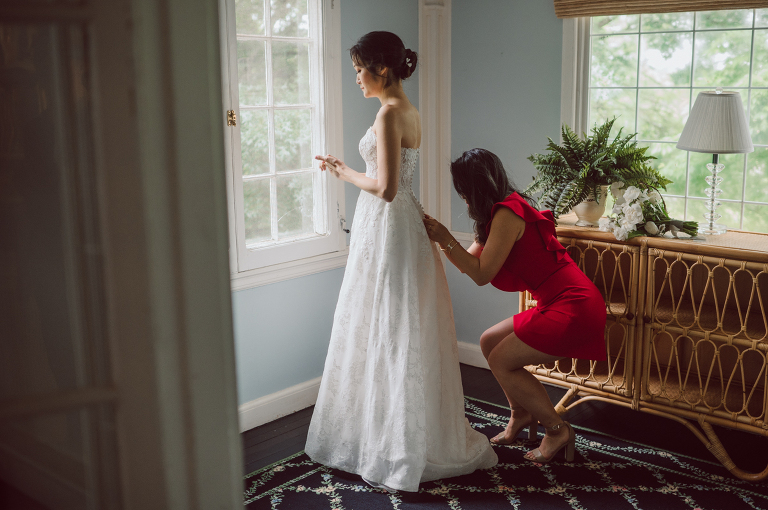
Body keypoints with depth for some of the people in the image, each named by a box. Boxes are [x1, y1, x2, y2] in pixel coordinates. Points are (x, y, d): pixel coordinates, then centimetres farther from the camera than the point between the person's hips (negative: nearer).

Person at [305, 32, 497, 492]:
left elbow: (385, 187, -23)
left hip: (386, 228, -10)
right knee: (404, 332, 16)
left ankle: (394, 446, 10)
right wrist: (347, 170, 18)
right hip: (401, 221, 10)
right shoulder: (409, 111, 12)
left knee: (385, 331, -1)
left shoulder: (389, 114, -17)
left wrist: (346, 174, -8)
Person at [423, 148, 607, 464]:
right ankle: (521, 414, 29)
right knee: (489, 343, 14)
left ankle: (557, 429, 8)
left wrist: (444, 237, -12)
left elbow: (481, 275, -16)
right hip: (560, 304, 10)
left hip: (573, 308, -10)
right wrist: (439, 237, 12)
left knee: (501, 362, -4)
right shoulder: (503, 211, 14)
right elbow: (469, 263, 18)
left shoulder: (507, 214, -17)